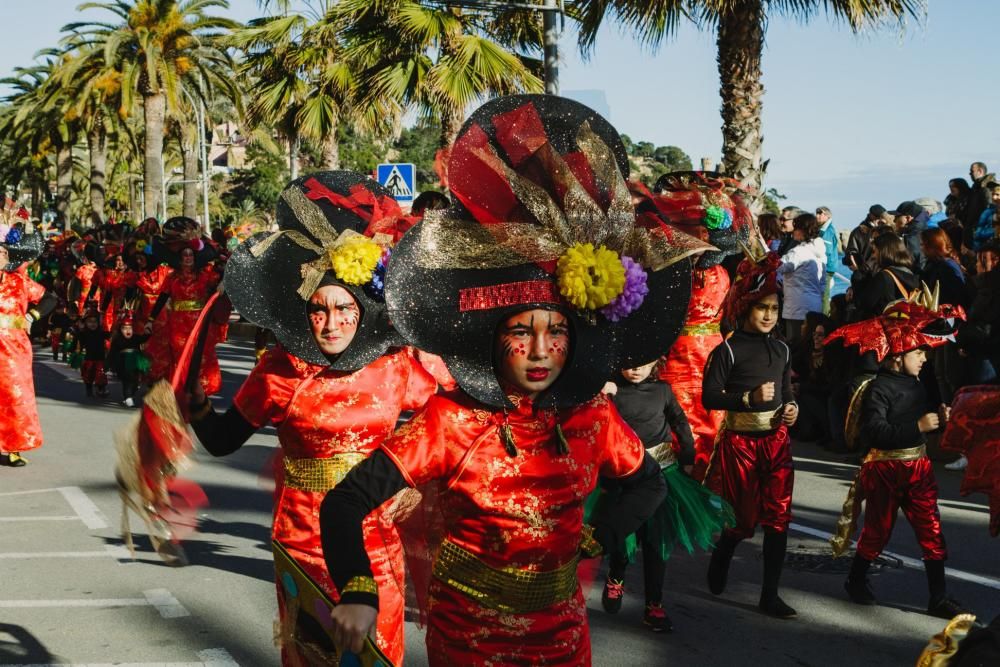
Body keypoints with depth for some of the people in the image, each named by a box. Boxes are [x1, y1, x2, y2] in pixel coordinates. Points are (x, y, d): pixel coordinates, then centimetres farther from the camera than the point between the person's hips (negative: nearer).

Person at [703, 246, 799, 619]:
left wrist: (791, 407, -2)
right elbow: (709, 397, -12)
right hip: (740, 441, -5)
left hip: (777, 439, 5)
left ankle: (770, 594, 8)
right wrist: (750, 398, -21)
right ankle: (719, 561, 36)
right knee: (745, 517, 4)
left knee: (778, 516, 1)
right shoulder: (728, 350, -9)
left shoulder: (781, 350, 8)